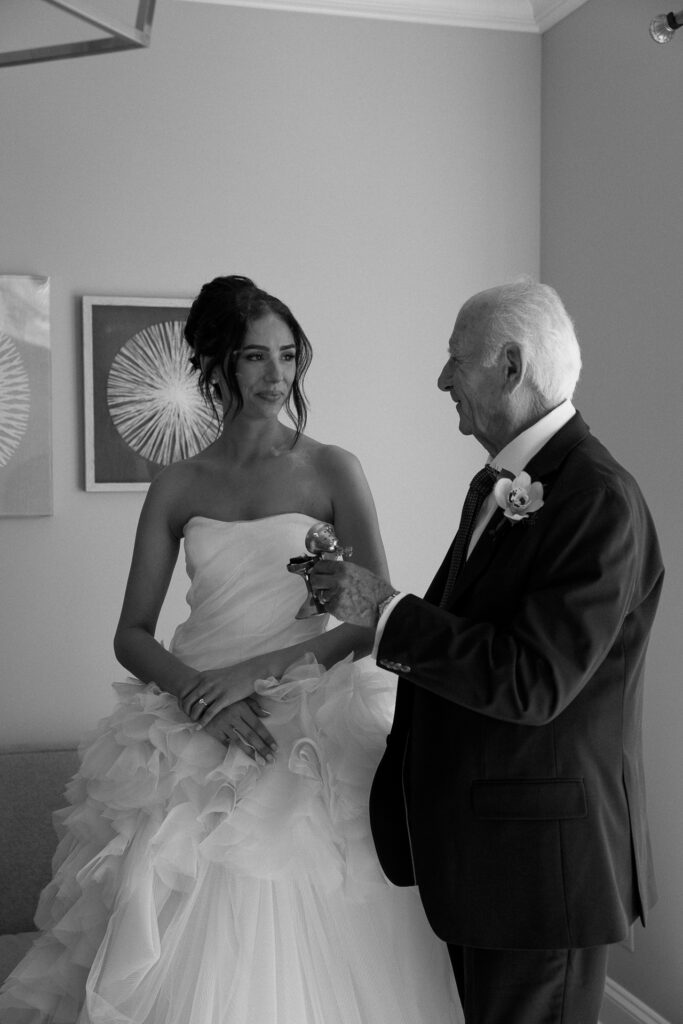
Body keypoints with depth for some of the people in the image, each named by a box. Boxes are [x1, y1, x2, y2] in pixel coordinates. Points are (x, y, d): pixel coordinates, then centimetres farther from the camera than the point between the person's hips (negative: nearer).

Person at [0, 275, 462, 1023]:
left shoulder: (331, 471, 0)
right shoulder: (176, 487, 6)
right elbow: (131, 635, 5)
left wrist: (261, 668, -15)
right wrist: (200, 690, -14)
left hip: (312, 736, -1)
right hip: (198, 737, 2)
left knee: (305, 954, 0)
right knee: (197, 953, 2)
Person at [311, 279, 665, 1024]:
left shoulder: (601, 500, -20)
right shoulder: (496, 485, 9)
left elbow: (533, 682, -26)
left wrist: (387, 612, -22)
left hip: (543, 852, -9)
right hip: (472, 840, 9)